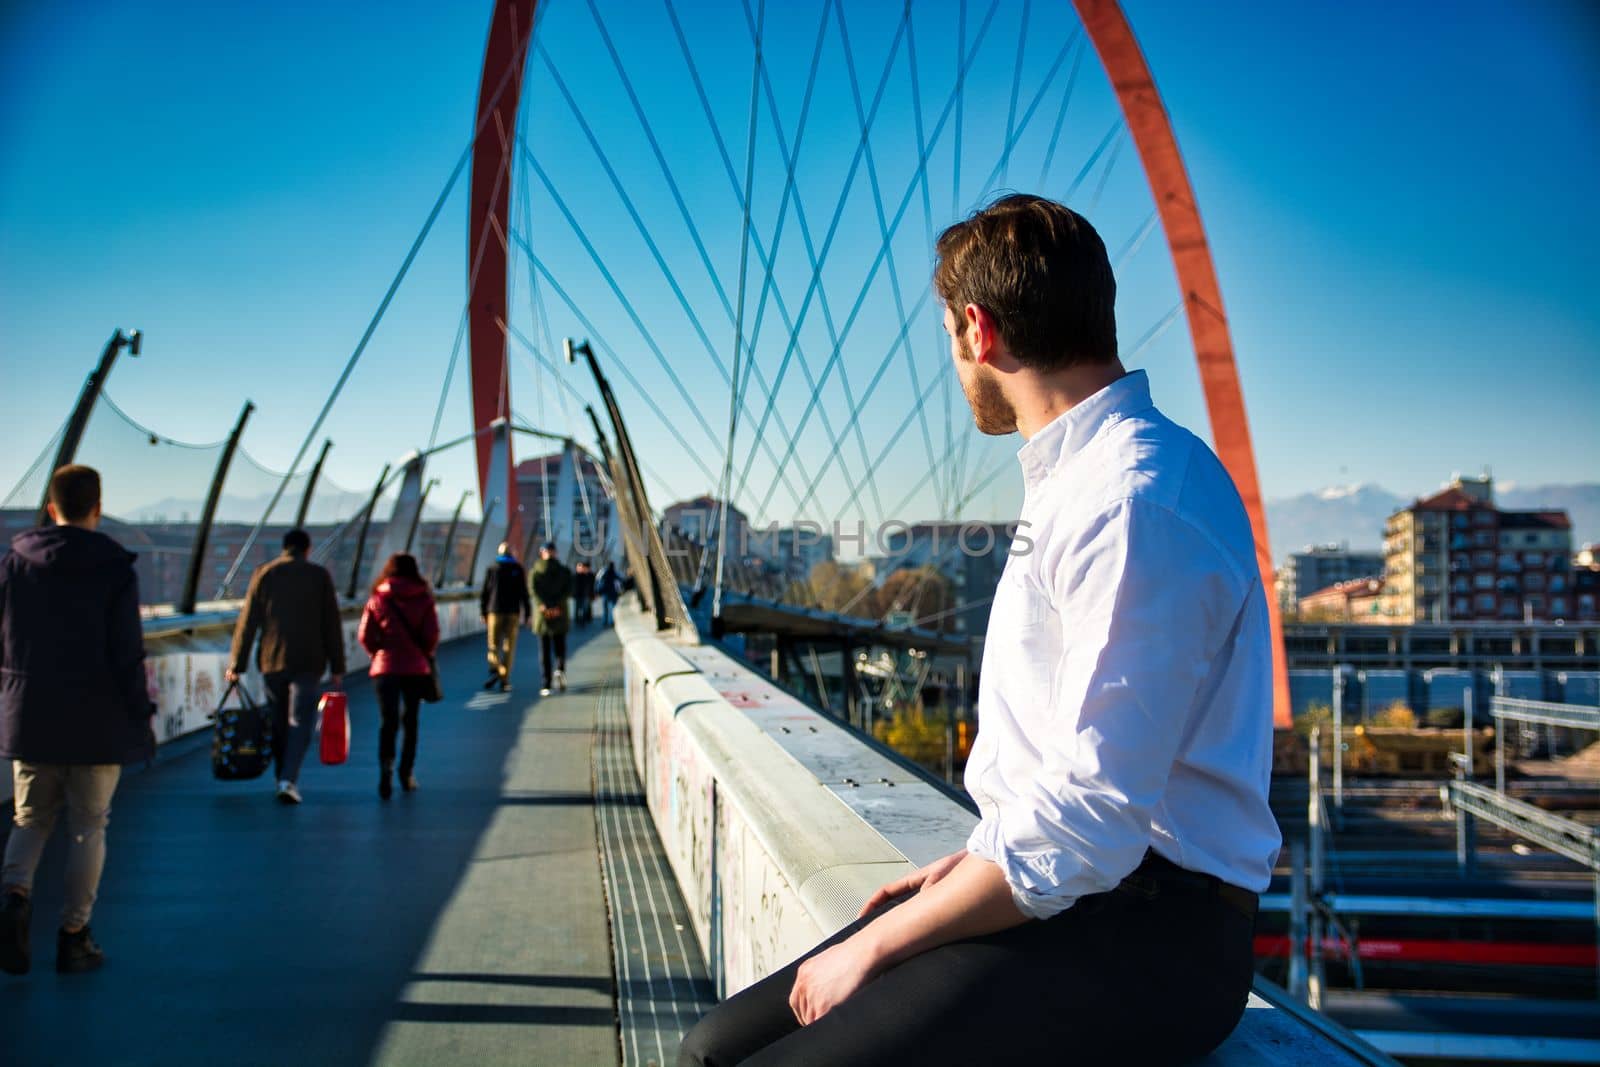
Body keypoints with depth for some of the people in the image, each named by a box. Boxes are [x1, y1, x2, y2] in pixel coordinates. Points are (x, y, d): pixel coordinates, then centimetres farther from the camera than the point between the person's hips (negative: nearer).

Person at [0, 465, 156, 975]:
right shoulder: (115, 570, -9)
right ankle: (74, 936, 10)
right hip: (98, 723, -3)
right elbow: (128, 656, -11)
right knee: (88, 827, 8)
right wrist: (142, 713, -1)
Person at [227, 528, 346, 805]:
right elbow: (332, 624, 1)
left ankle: (283, 778, 21)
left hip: (271, 660, 2)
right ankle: (289, 780, -17)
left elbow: (248, 622, 3)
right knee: (300, 722, -3)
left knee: (278, 723, 14)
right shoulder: (320, 575, 1)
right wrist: (337, 667, 5)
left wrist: (237, 664, 7)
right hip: (308, 662, -2)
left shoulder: (264, 574, 4)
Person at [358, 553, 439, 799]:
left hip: (385, 667, 0)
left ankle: (386, 768, -24)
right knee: (411, 721, 13)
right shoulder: (424, 599, -1)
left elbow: (365, 636, -3)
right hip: (416, 668, 1)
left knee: (388, 721, -2)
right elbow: (432, 635, -5)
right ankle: (407, 774, 16)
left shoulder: (377, 599, -1)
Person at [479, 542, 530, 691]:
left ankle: (495, 669, -20)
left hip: (495, 611, 0)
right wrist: (527, 613, 3)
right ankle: (504, 680, 0)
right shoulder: (519, 569, 2)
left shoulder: (492, 568, 4)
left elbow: (485, 592, 1)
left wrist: (483, 612, 7)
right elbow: (524, 592, -1)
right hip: (513, 612, 0)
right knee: (509, 646, 4)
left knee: (493, 644, 6)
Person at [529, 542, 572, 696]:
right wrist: (557, 605, -11)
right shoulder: (564, 570, 5)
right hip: (560, 614, 0)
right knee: (560, 646, 10)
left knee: (544, 650, 5)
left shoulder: (535, 571, 3)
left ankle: (546, 684, 0)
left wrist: (544, 606, -16)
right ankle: (560, 669, -19)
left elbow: (533, 590, -10)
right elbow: (568, 590, -6)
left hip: (542, 614, 0)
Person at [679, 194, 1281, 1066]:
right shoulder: (1081, 481, 15)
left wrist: (877, 944, -13)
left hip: (1145, 930, -9)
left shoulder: (1138, 505, -18)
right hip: (1053, 885, 9)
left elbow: (1088, 822, -22)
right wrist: (966, 865, 11)